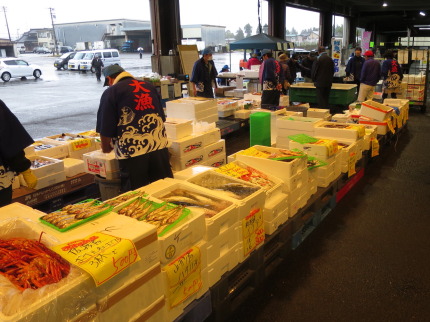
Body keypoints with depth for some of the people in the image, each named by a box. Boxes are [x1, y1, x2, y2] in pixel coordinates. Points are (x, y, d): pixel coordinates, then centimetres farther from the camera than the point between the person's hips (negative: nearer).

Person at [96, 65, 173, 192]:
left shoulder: (110, 92, -1)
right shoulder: (149, 86, 13)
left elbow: (105, 129, -3)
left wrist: (106, 147, 15)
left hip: (132, 152, -4)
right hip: (160, 147, 5)